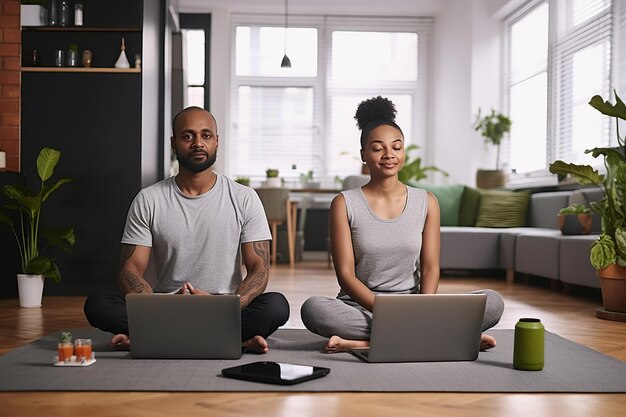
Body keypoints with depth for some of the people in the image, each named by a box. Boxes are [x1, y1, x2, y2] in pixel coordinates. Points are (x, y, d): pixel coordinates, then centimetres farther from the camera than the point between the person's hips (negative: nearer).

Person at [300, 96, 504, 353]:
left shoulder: (426, 202, 8)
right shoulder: (344, 204, 1)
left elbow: (430, 267, 2)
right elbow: (345, 274, -6)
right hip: (361, 307, -2)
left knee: (493, 302, -21)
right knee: (313, 308, -34)